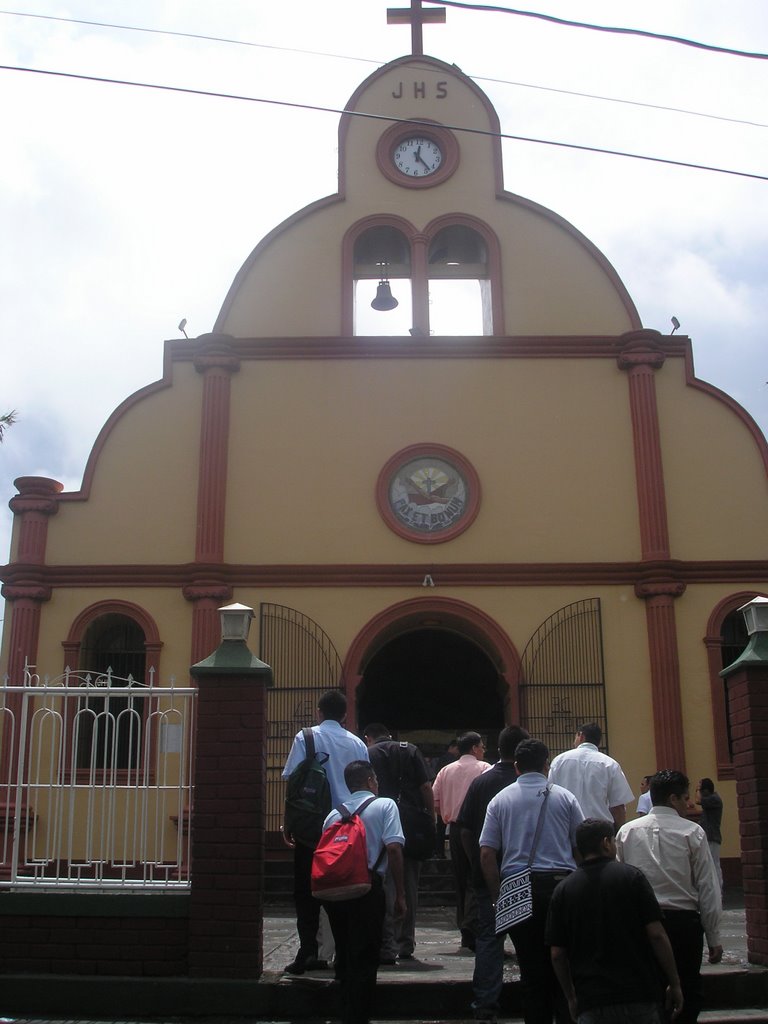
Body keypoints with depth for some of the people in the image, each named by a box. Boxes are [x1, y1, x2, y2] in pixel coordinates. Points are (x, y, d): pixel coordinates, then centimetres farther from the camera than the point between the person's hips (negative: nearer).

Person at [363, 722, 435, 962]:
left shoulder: (368, 754, 5)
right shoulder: (411, 750, 11)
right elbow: (426, 788, 4)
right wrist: (432, 822, 6)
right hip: (414, 827, 3)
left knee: (386, 885, 0)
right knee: (410, 886, 13)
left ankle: (388, 947, -6)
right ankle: (406, 945, 19)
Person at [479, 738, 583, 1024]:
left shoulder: (500, 800, 6)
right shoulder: (564, 797, 4)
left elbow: (486, 853, 1)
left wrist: (498, 895, 6)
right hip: (560, 884, -1)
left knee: (532, 971, 8)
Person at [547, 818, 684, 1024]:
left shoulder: (563, 890, 3)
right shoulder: (631, 876, -3)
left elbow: (557, 954, 2)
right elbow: (656, 935, -7)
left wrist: (571, 997, 15)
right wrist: (674, 984, 3)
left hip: (590, 1001, 2)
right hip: (639, 995, -1)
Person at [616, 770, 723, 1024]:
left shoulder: (627, 831, 3)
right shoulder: (692, 832, -5)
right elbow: (708, 889, -4)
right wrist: (714, 938, 3)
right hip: (683, 921, -2)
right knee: (687, 992, 10)